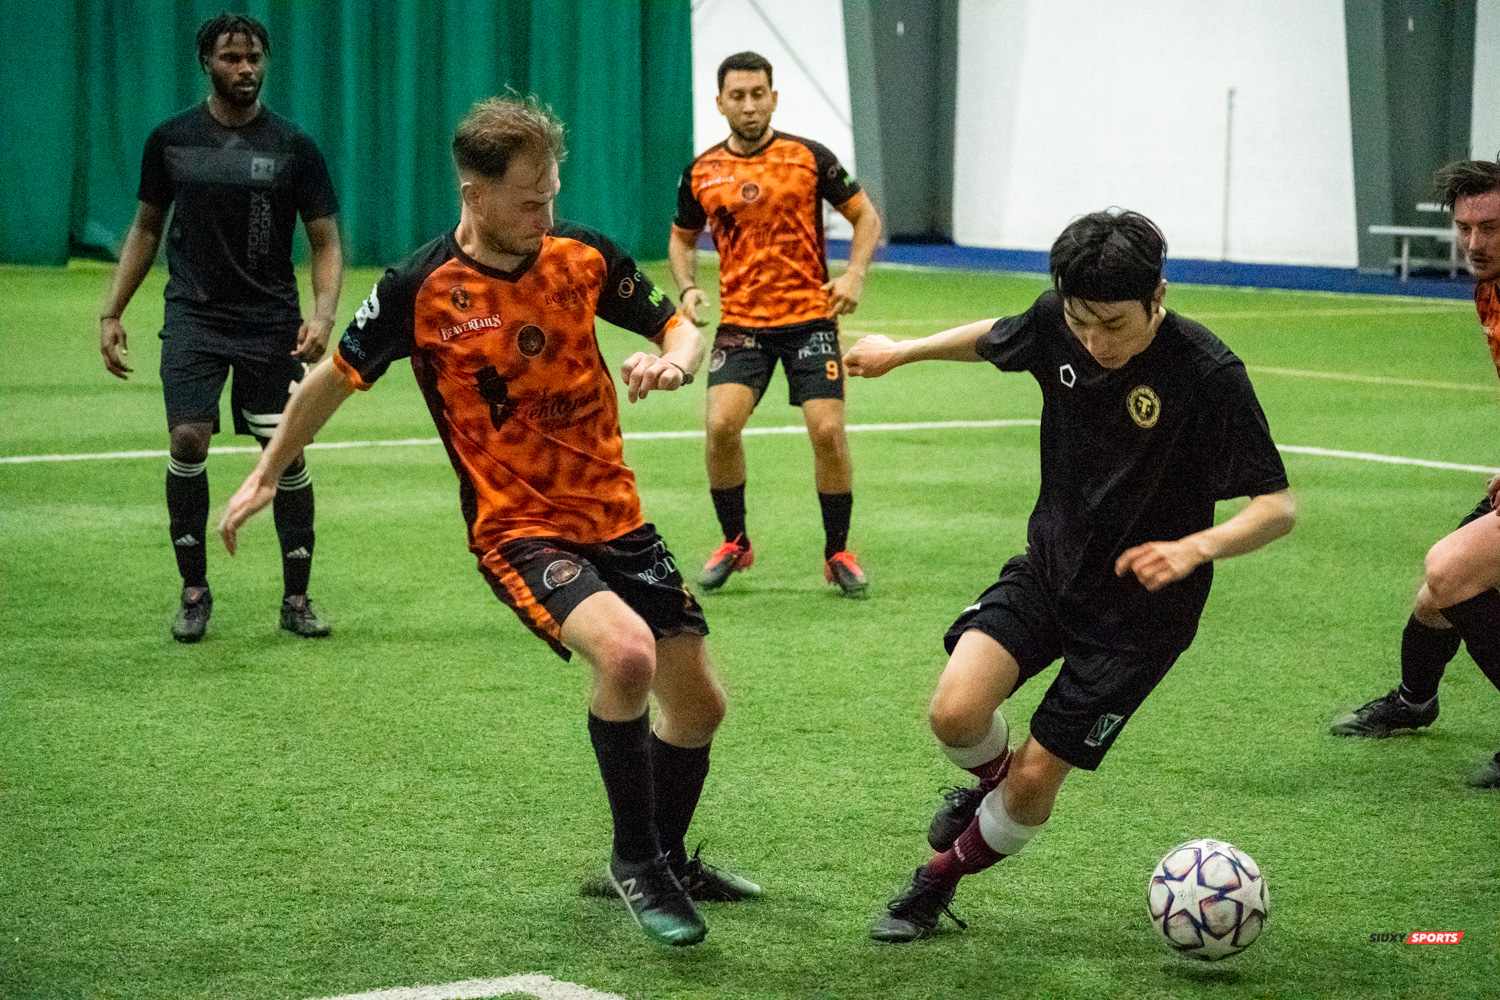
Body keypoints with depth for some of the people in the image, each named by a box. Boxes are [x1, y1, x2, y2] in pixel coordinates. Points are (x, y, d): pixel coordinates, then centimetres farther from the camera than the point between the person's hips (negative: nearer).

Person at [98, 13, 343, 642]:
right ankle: (193, 590, 2)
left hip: (271, 323, 0)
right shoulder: (171, 140, 4)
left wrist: (323, 313, -15)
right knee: (188, 441, -13)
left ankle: (296, 598, 9)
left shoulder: (293, 147, 0)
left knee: (287, 451, -4)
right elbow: (146, 228, 15)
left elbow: (326, 242, 2)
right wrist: (112, 312, 9)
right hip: (194, 316, 1)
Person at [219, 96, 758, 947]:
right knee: (626, 653, -31)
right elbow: (338, 376, 4)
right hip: (520, 528, -5)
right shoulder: (422, 289, -12)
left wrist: (673, 361, -15)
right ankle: (634, 862, -10)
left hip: (617, 517, 5)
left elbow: (682, 330, 10)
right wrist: (267, 475, 13)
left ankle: (666, 861, 38)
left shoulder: (583, 257, -3)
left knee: (698, 701, 10)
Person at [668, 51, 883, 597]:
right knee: (721, 424, -16)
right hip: (741, 322, 1)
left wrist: (854, 274, -11)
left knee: (828, 430, -11)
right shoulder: (702, 172, 4)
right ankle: (734, 542, 6)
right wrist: (688, 288, 1)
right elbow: (682, 238, 19)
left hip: (810, 317, -1)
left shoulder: (810, 158, -3)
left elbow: (865, 216, 5)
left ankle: (837, 552, 9)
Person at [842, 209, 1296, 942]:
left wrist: (1194, 547, -41)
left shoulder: (1208, 375, -26)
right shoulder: (1056, 326, -12)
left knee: (1034, 780, -1)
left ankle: (941, 881, 28)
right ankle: (990, 779, 19)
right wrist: (902, 351, 24)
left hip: (1140, 607, -4)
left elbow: (1277, 507, -23)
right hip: (1049, 569, 4)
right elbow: (996, 339, 14)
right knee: (956, 713, -18)